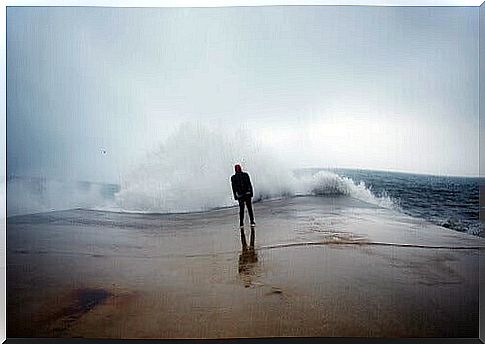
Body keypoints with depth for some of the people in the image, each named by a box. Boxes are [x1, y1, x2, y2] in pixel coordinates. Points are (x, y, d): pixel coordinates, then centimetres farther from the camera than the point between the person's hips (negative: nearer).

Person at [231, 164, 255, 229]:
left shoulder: (233, 178, -3)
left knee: (241, 209, 10)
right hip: (247, 194, 0)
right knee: (249, 208, 8)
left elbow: (234, 188, -1)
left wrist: (235, 197, 5)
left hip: (240, 195, 0)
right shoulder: (245, 175, -2)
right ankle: (252, 222, 5)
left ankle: (241, 224, 10)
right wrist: (251, 193, 4)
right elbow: (249, 185, -2)